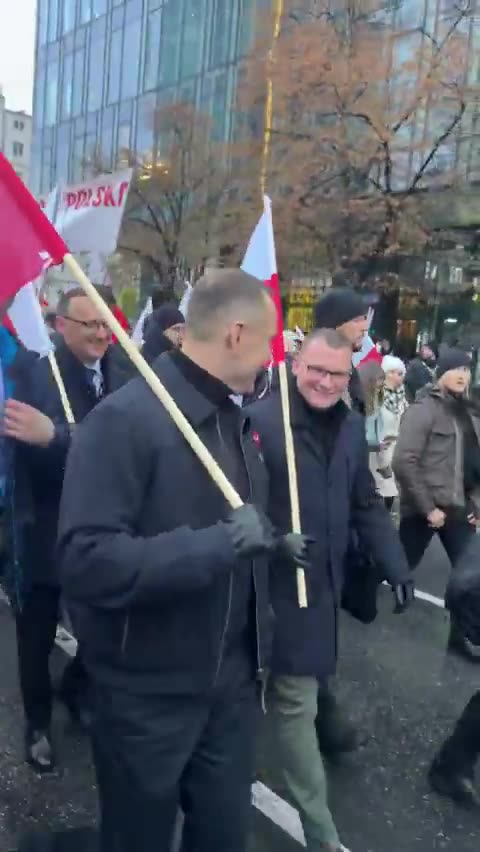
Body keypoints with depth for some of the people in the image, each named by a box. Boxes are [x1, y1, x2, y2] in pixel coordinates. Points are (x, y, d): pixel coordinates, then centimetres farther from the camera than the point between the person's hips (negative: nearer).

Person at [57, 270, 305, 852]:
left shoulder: (234, 419, 6)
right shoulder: (124, 419, -22)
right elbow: (85, 562, -30)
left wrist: (269, 543, 5)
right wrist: (216, 545, -34)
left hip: (231, 681, 7)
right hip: (148, 694, -6)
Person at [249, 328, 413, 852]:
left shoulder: (351, 427, 6)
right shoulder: (260, 420, -17)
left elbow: (366, 505, 11)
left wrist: (394, 565, 6)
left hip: (320, 587, 6)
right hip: (273, 587, -6)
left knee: (294, 699, 21)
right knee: (296, 702, 5)